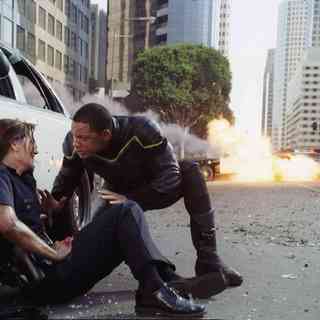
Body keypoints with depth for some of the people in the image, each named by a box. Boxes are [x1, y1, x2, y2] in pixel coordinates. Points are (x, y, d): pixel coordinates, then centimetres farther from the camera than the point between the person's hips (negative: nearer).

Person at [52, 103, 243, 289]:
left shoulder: (143, 131, -37)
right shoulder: (73, 145, -27)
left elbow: (171, 180, -36)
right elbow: (64, 184, -10)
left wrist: (131, 201, -39)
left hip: (158, 186, -2)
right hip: (121, 193, 3)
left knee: (190, 171, -33)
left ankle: (209, 260, -30)